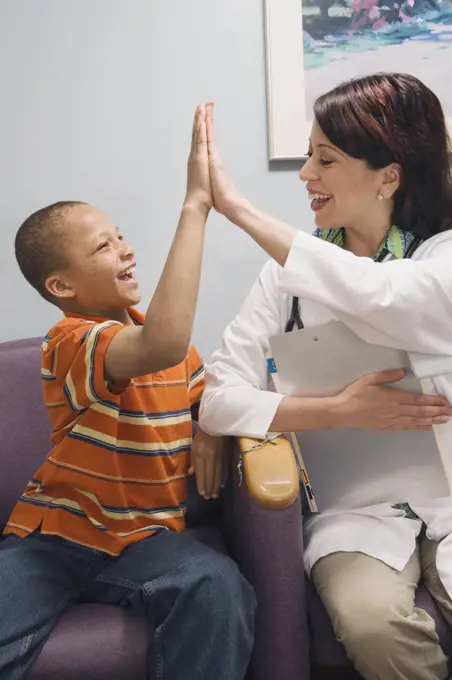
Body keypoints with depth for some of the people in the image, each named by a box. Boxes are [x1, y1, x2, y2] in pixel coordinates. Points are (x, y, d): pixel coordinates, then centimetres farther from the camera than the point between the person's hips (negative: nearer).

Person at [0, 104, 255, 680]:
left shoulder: (163, 334, 6)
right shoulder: (70, 341, -18)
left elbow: (207, 392, 21)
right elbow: (162, 346, -40)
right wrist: (195, 205, -37)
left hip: (144, 538, 4)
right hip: (53, 532, -4)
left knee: (219, 589, -25)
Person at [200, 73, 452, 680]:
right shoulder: (294, 267, 2)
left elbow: (384, 300, -26)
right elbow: (219, 401, -6)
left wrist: (235, 206, -23)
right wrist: (340, 411, -19)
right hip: (352, 502, 1)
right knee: (371, 621, -28)